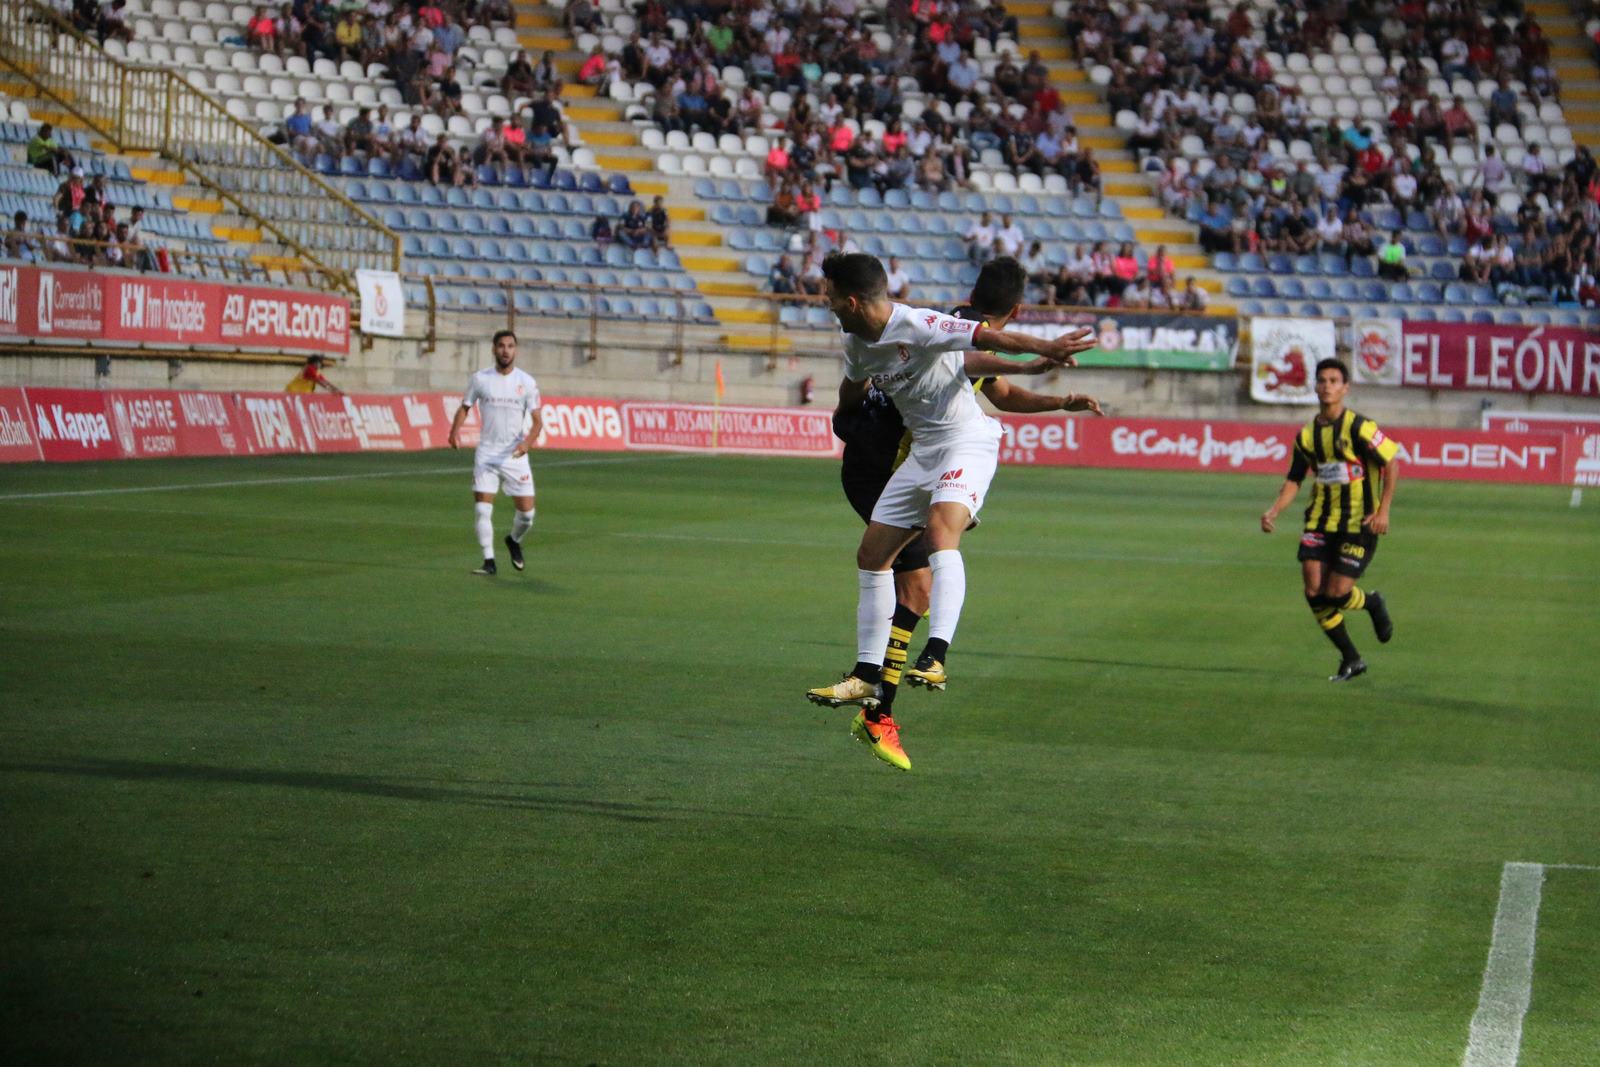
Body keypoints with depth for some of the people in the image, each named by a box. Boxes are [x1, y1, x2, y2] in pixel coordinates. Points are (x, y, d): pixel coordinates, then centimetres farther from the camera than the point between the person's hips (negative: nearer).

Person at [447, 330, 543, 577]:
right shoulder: (480, 379, 0)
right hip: (486, 453, 0)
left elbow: (537, 420, -1)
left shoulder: (527, 382, -1)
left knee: (526, 512, 0)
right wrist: (455, 431, -9)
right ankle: (489, 562, 0)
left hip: (515, 455, 0)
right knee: (482, 509, -10)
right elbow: (464, 407, 10)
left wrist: (528, 442, -21)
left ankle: (514, 541, 32)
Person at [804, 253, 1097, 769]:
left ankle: (935, 656, -44)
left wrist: (1044, 349, -34)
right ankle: (868, 674, 12)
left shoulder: (916, 326, -20)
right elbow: (852, 391, 27)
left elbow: (987, 336, -26)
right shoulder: (856, 344, 5)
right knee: (872, 553, 4)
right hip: (922, 450, 9)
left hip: (967, 441, -9)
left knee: (941, 528, -32)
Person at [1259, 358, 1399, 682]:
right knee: (1314, 591, -4)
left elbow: (1392, 463, -8)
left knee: (1336, 593, -11)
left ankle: (1372, 603, 27)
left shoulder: (1358, 427, -13)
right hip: (1321, 520, 5)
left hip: (1358, 523, -5)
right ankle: (1351, 660, 13)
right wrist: (1273, 512, -3)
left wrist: (1383, 510, -14)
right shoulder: (1307, 435, 5)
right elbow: (1294, 480, 12)